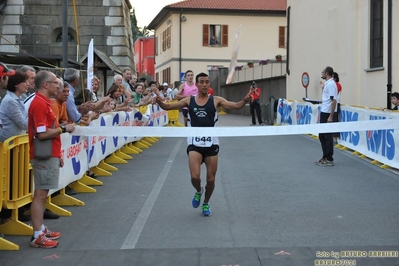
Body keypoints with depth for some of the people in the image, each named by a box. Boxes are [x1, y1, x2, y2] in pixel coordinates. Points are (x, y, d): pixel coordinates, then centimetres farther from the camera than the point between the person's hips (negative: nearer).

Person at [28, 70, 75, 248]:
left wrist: (57, 155, 19)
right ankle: (37, 237, -1)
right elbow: (42, 134, -24)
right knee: (40, 195, -6)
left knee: (42, 194, 14)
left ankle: (41, 230, 23)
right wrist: (64, 129, -13)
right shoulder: (39, 104, -17)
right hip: (44, 157, -10)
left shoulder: (44, 102, 15)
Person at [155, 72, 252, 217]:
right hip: (194, 144, 0)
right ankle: (198, 191, 23)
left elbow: (236, 106, -8)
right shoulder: (189, 100, 2)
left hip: (211, 143, 0)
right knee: (195, 176, -14)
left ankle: (206, 203, 35)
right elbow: (167, 107, 2)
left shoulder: (216, 100, -1)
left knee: (211, 179, 8)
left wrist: (245, 100, -29)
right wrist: (160, 102, -21)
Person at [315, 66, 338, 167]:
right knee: (322, 136, 15)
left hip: (327, 114, -10)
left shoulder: (331, 84, -16)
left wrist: (331, 116, -23)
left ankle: (329, 159, 4)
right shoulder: (327, 83, 13)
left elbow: (334, 101, -21)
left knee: (328, 137, -3)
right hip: (324, 113, 10)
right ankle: (325, 157, 24)